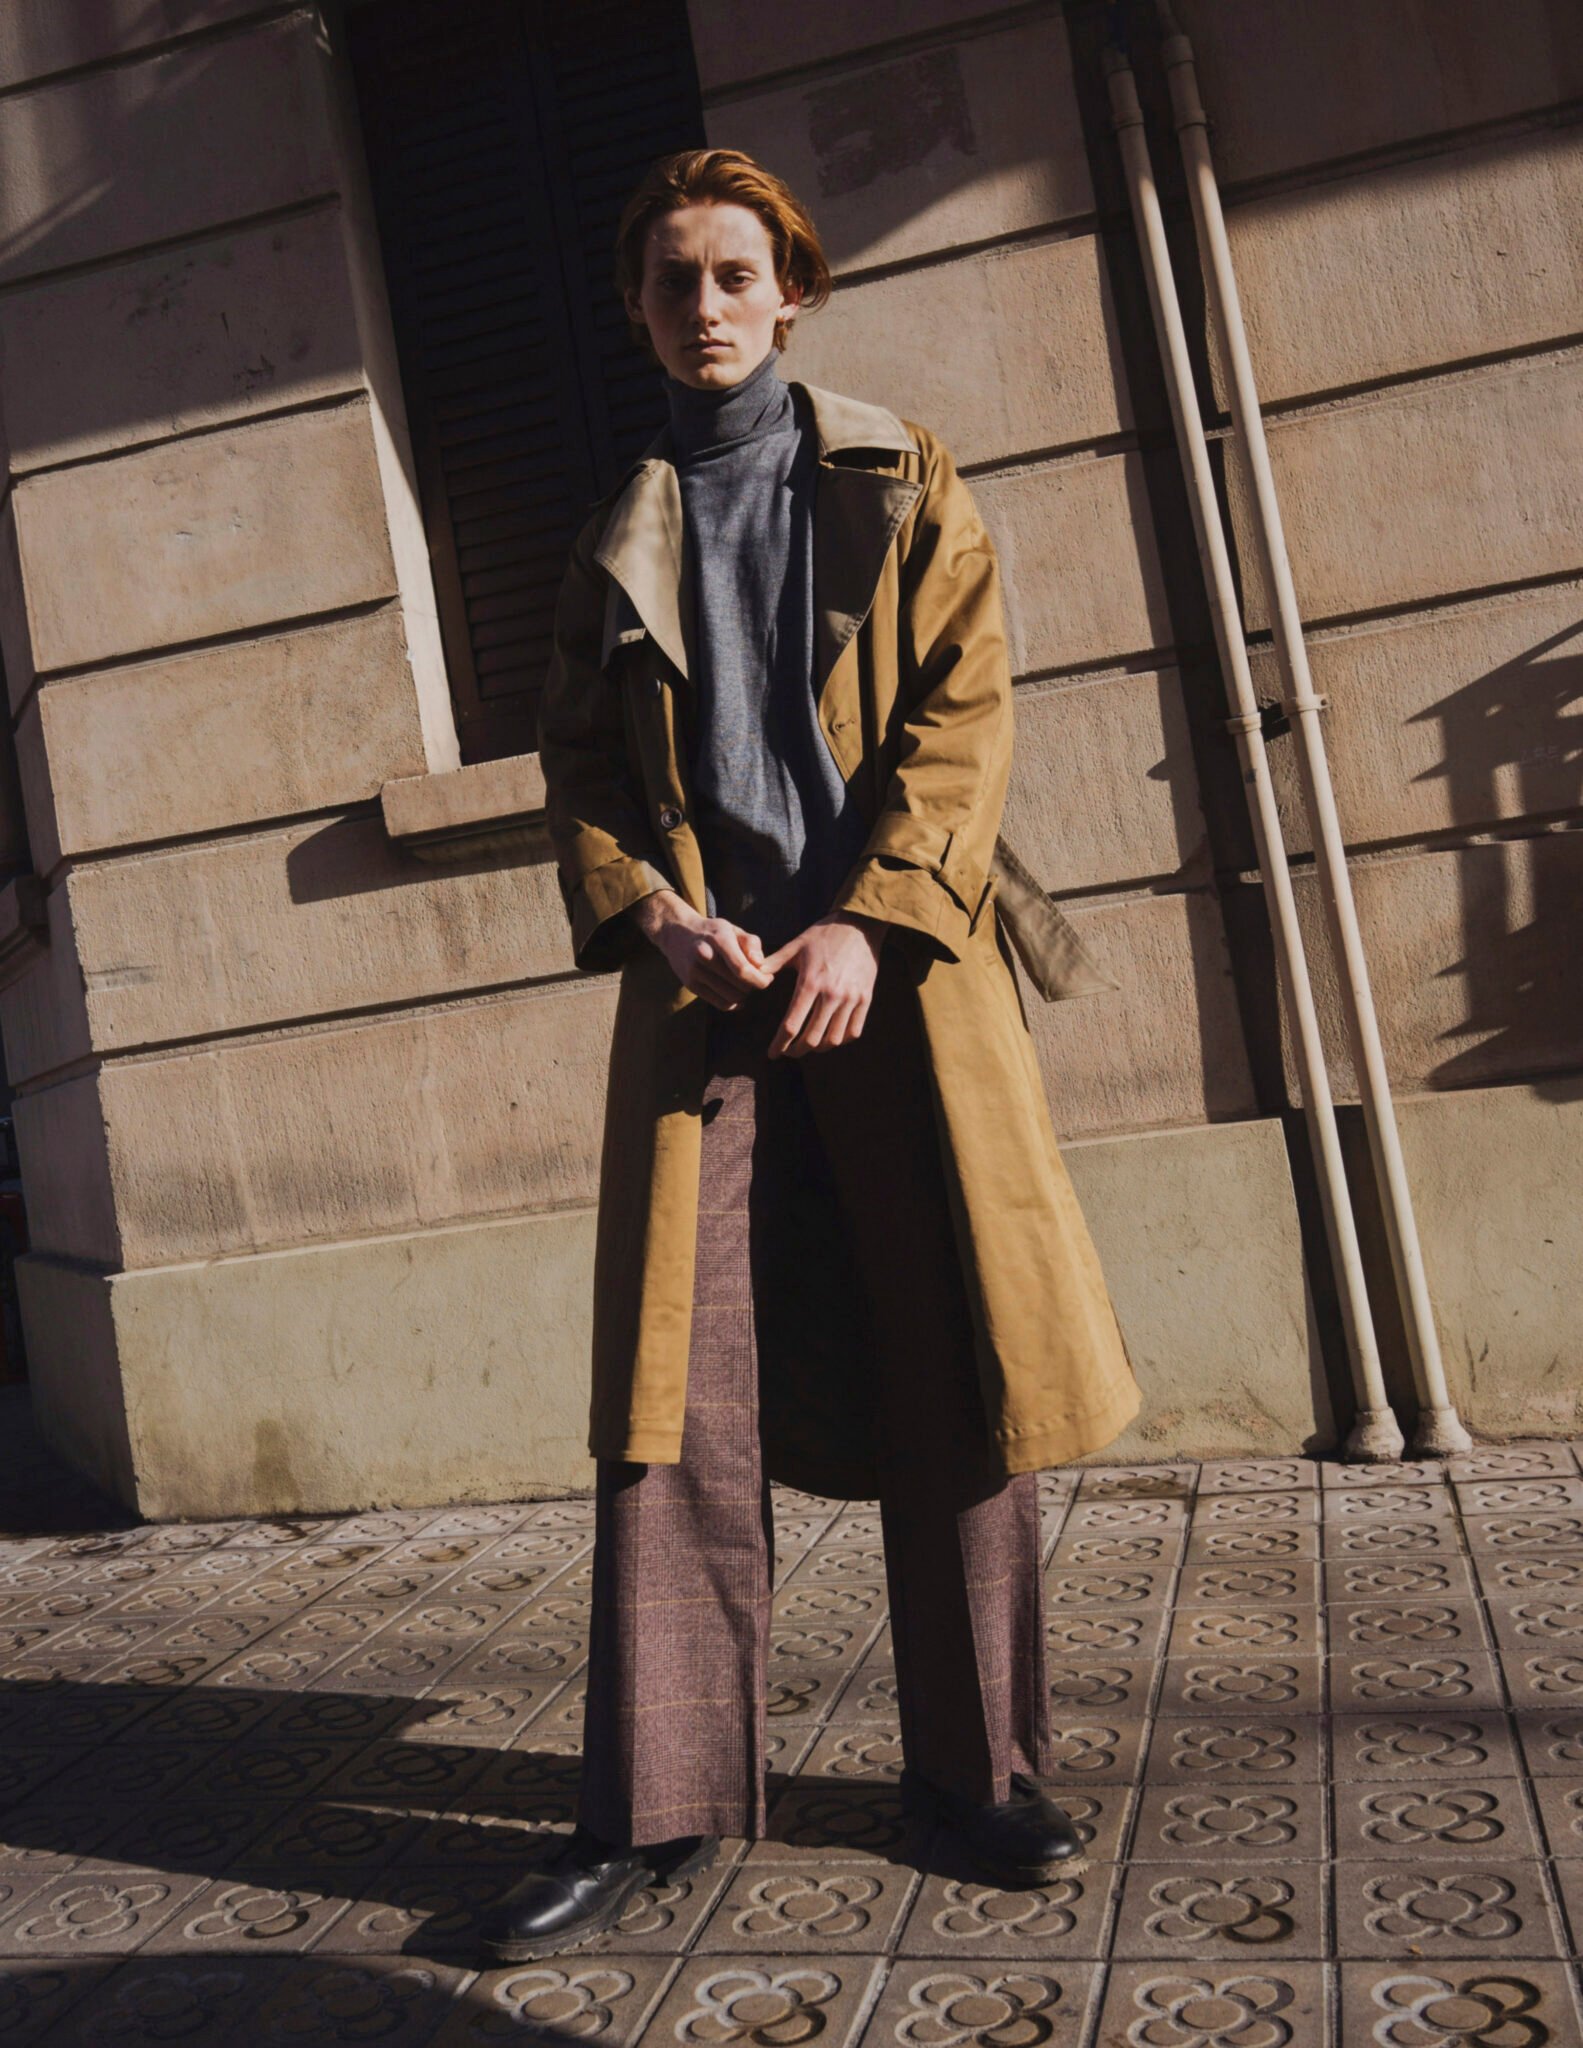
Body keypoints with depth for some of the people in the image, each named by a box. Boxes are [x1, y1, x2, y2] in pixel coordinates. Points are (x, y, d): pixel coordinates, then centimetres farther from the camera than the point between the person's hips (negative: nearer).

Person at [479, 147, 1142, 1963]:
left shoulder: (902, 484, 11)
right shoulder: (617, 538, 18)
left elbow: (963, 715, 0)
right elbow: (576, 766, 13)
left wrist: (868, 924, -13)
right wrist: (653, 919, -7)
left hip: (897, 964, -1)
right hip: (700, 984, 1)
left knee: (957, 1379, 3)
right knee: (675, 1404, -3)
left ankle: (975, 1773, 19)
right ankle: (651, 1809, 9)